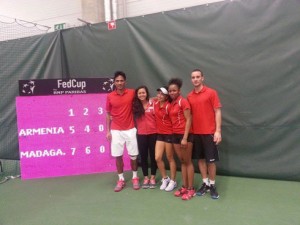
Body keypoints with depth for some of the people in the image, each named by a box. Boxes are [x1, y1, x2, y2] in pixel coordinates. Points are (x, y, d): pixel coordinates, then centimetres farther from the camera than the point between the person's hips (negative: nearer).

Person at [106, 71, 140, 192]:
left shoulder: (132, 93, -3)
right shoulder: (110, 96, -1)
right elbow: (108, 114, 5)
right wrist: (108, 131, 1)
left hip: (130, 129, 0)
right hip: (116, 131, 1)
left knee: (133, 155, 7)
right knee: (118, 156, 5)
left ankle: (135, 178, 25)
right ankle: (121, 180, 20)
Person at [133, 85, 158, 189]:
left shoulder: (153, 103, -3)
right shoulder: (135, 106, 4)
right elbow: (134, 118, 4)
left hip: (153, 133, -1)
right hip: (141, 134, 2)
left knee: (153, 155, 9)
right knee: (143, 156, 9)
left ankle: (153, 177, 23)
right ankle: (146, 177, 24)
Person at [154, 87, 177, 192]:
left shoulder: (169, 106, -15)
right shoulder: (155, 104, 2)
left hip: (169, 134, -6)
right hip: (160, 134, 6)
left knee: (170, 158, 5)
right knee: (158, 158, 4)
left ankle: (173, 181, 21)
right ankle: (165, 179, 23)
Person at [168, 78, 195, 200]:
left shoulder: (183, 101, -10)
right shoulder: (172, 103, 12)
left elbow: (188, 120, -14)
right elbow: (173, 120, 12)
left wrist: (185, 137, -19)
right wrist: (178, 136, 4)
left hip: (185, 135, -7)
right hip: (175, 135, 7)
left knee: (188, 161, 1)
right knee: (182, 161, 13)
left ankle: (191, 189, 10)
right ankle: (184, 187, 22)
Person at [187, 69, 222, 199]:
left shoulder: (211, 93, -4)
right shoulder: (189, 96, 7)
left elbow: (217, 112, -6)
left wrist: (218, 131, -12)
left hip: (209, 132, -4)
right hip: (195, 133, 4)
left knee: (211, 160, 3)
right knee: (200, 159, 11)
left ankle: (212, 185, 19)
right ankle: (205, 183, 25)